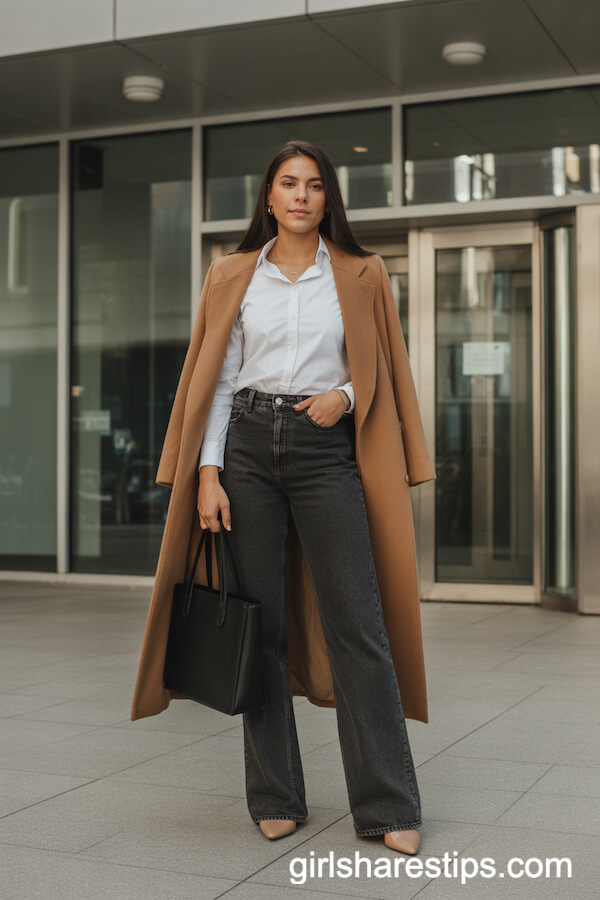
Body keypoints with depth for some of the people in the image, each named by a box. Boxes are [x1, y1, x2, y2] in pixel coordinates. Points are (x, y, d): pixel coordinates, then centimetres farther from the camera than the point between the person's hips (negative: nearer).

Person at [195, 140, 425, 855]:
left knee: (356, 622, -6)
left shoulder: (355, 274, 8)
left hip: (325, 447, -1)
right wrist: (209, 472, -2)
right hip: (249, 444, 2)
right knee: (260, 621, 3)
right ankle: (275, 797, 16)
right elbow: (221, 379, 7)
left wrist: (344, 395, -9)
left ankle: (389, 806, 4)